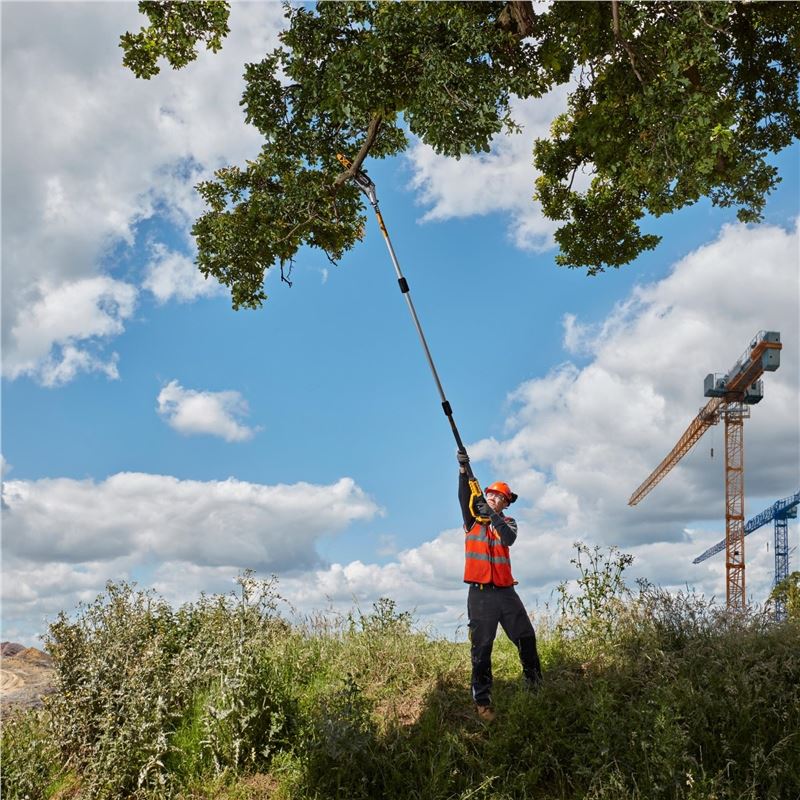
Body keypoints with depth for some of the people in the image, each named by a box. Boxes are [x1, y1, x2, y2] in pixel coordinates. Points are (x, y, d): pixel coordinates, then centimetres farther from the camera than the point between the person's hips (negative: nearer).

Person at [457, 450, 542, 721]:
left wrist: (492, 515, -23)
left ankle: (535, 685, 25)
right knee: (481, 648, -1)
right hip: (480, 593, -2)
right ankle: (482, 701, 3)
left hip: (505, 591, 3)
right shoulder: (472, 519, 7)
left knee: (526, 638, 6)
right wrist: (463, 468, -25)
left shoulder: (508, 522, 11)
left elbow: (509, 539, -11)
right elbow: (464, 496, -12)